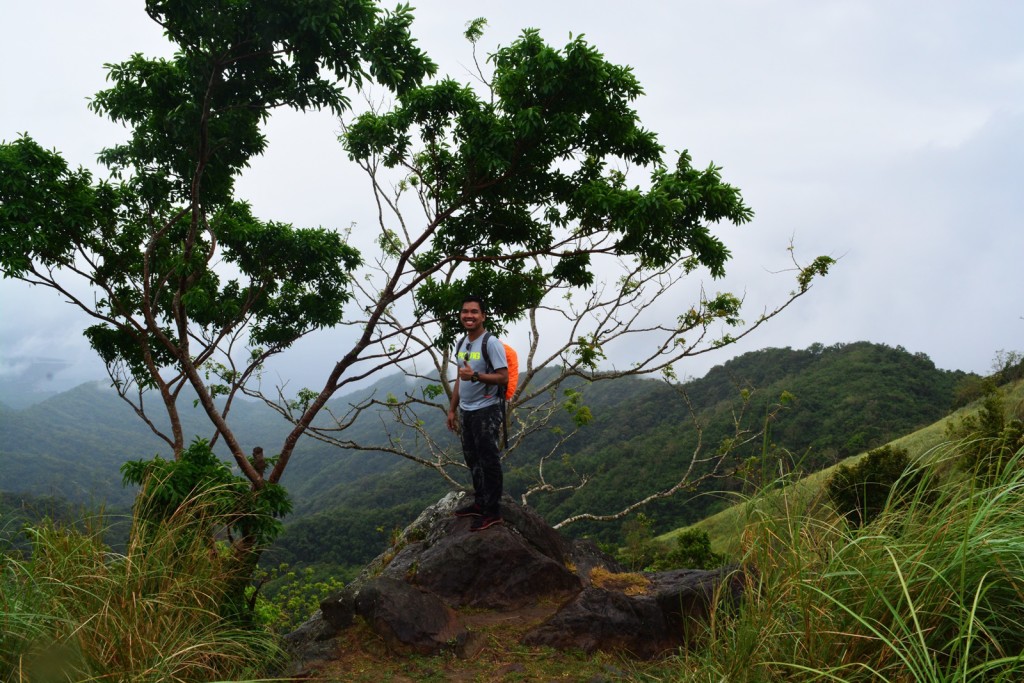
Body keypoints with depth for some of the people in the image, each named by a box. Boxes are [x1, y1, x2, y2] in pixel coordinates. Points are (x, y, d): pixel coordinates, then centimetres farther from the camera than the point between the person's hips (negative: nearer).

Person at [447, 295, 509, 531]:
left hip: (485, 412, -8)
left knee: (489, 462, -2)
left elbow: (503, 378, -17)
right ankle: (480, 502, 30)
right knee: (473, 460, 17)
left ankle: (492, 511, 6)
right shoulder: (461, 343, 11)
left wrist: (475, 375, -28)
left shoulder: (491, 343, -14)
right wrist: (452, 409, 18)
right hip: (466, 412, 8)